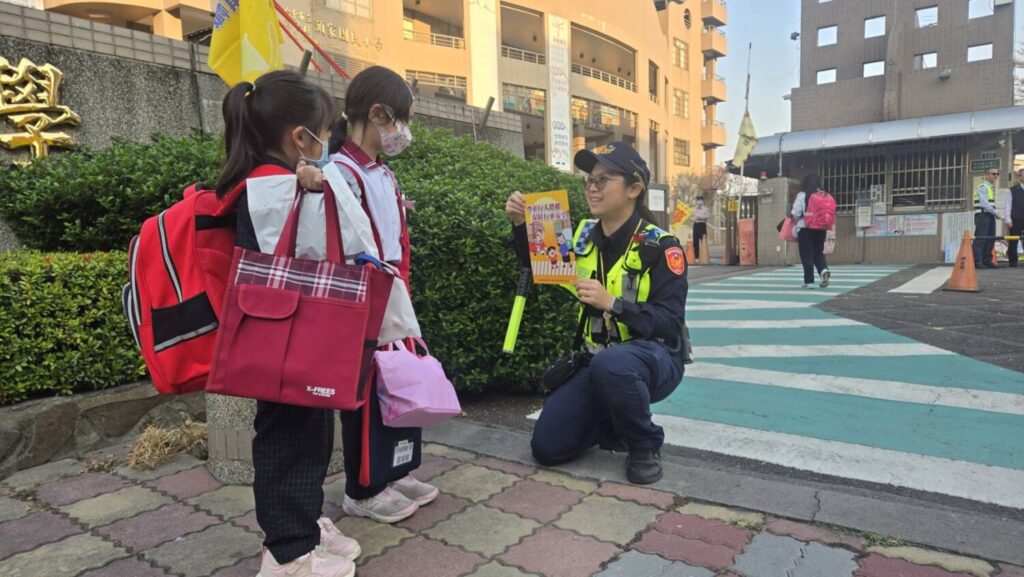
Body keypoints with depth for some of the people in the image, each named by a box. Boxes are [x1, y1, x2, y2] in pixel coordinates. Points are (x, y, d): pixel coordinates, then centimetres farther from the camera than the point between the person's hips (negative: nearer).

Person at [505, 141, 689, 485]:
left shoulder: (660, 246, -15)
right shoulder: (584, 236, 0)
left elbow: (670, 324, -21)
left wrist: (611, 303, -33)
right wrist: (521, 225, -4)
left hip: (654, 358, -5)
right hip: (599, 360, 5)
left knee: (610, 364, -41)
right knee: (547, 447, -6)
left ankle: (646, 445, -12)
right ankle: (618, 422, 20)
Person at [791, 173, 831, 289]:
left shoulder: (802, 195, -8)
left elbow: (796, 213, -11)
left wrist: (798, 219, 9)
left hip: (805, 228, -4)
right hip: (821, 228, 4)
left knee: (807, 255, 3)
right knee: (818, 252, 17)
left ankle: (809, 281, 2)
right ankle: (824, 270, -9)